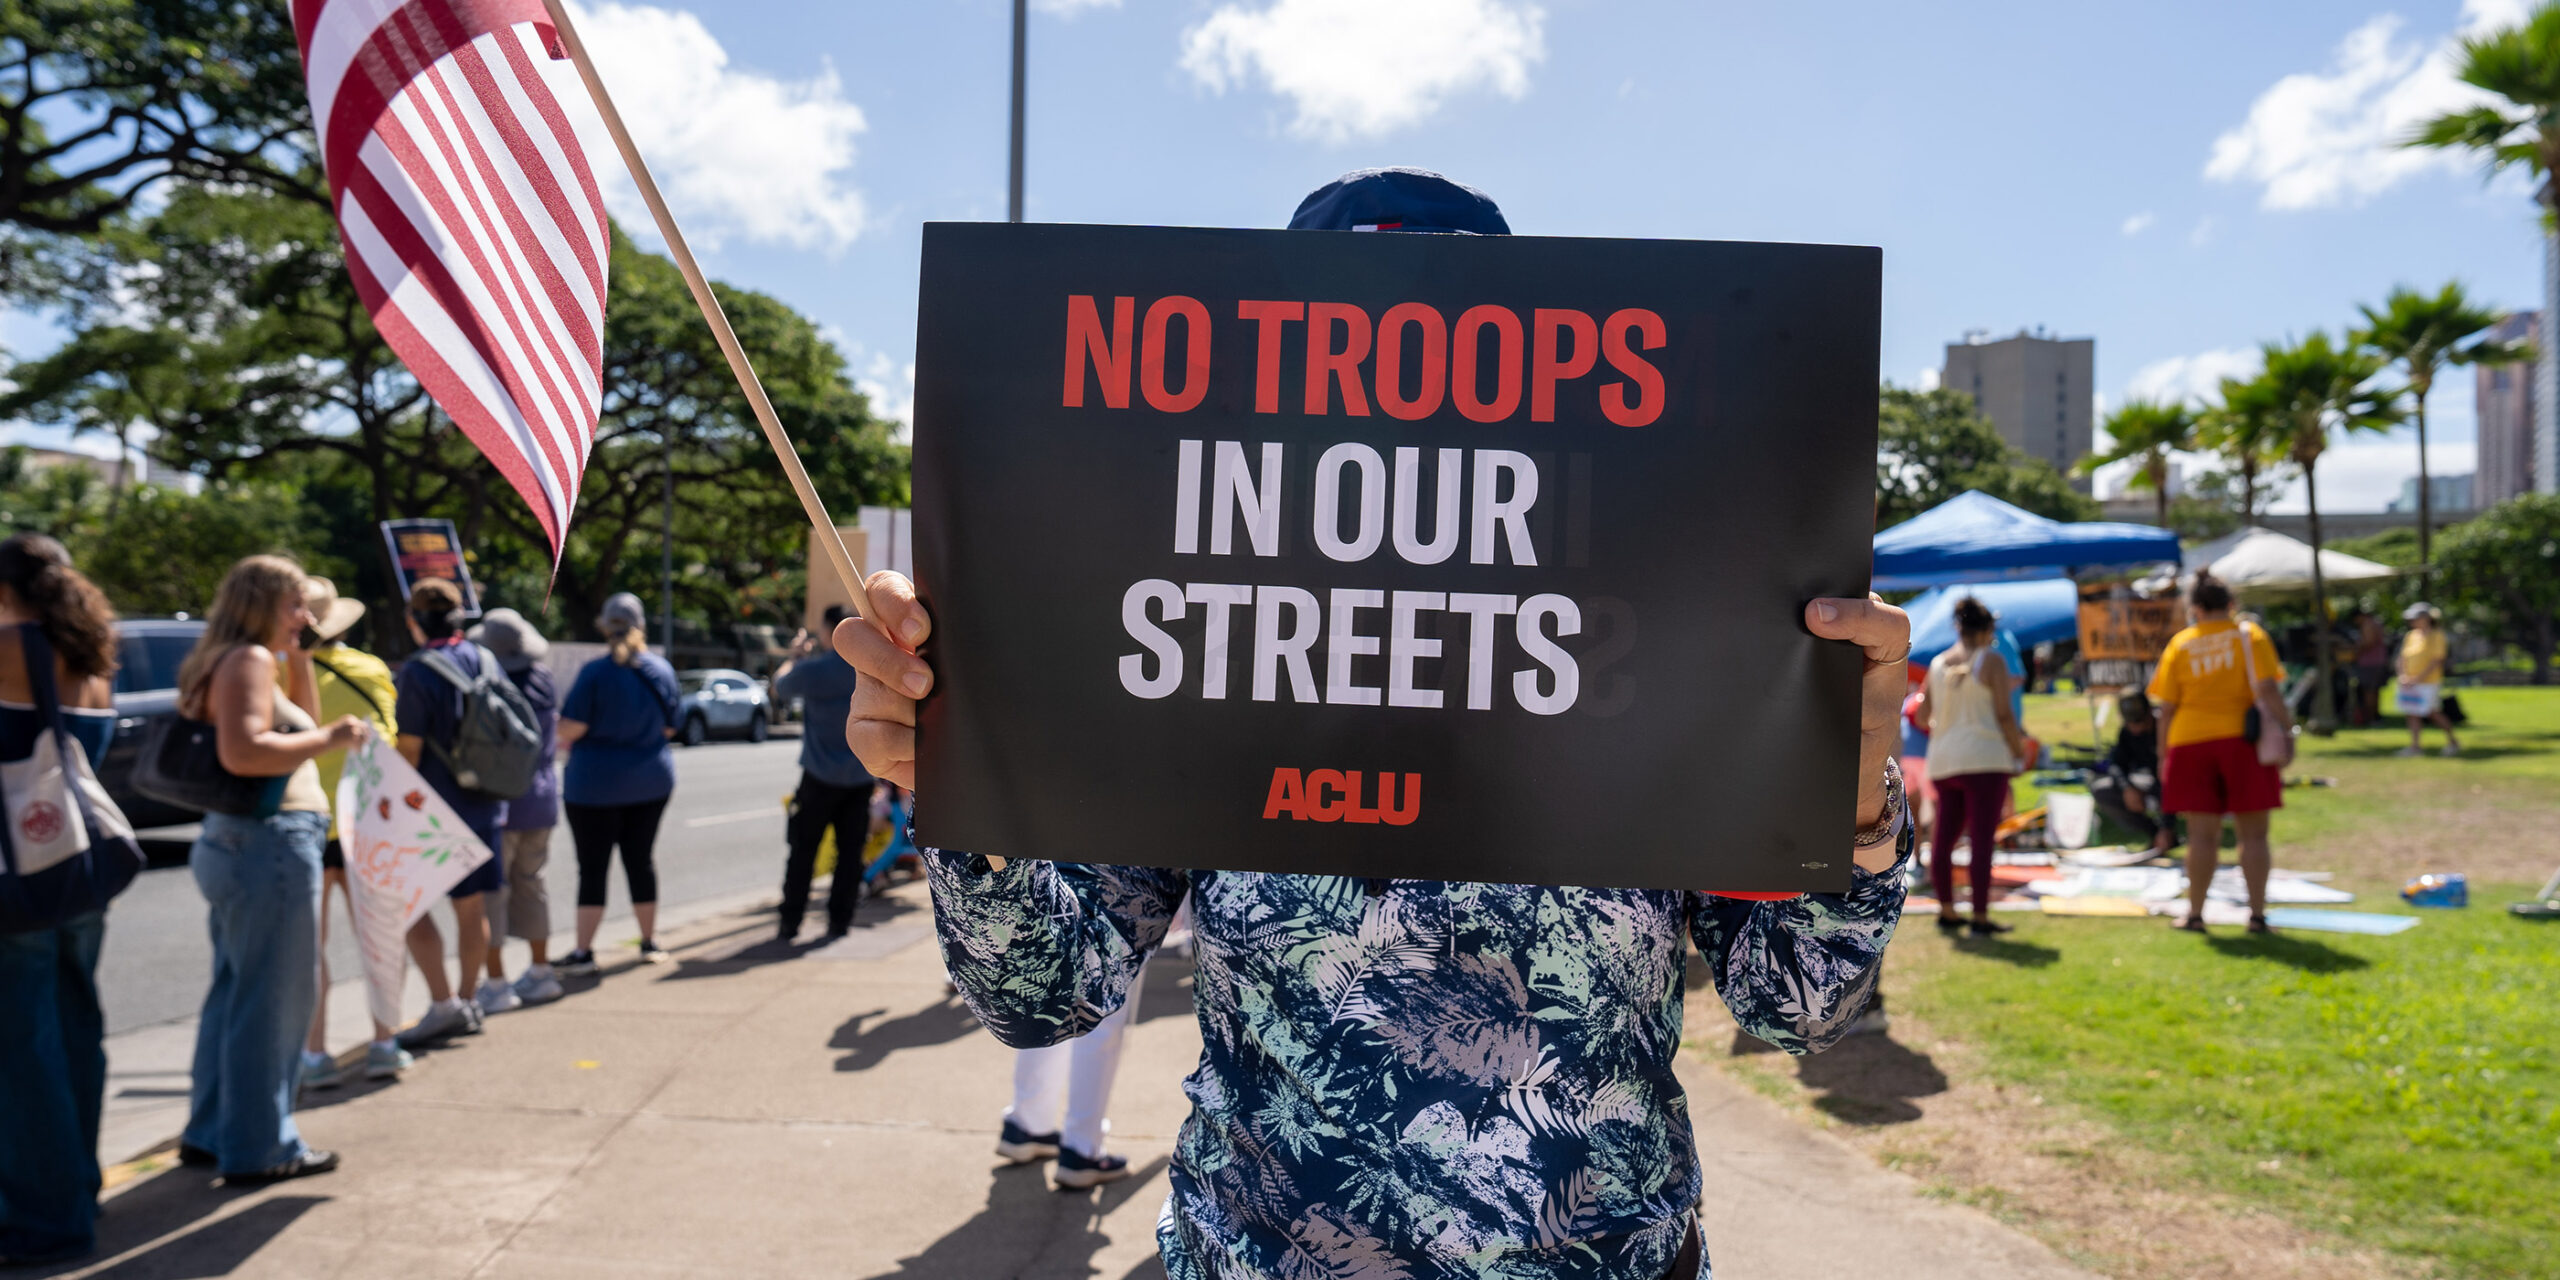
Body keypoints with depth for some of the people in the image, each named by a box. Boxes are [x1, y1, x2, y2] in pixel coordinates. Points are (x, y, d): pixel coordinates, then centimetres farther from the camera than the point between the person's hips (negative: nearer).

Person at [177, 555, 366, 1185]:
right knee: (275, 998, -2)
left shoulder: (242, 662, 18)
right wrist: (330, 738, -18)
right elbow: (242, 751, -26)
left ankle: (211, 1133, 29)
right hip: (271, 842, -11)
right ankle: (261, 1149, 6)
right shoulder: (250, 659, -13)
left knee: (235, 991, 19)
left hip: (232, 842, 11)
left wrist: (300, 661, 16)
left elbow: (300, 726, 24)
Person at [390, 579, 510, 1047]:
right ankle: (468, 1001, 19)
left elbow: (409, 749, -15)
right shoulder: (484, 660, 6)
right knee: (472, 906, 12)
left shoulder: (418, 671, -14)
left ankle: (442, 1004, -5)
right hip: (483, 804, 7)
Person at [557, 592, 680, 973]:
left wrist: (565, 741, 5)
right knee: (640, 859, 14)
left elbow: (571, 727, -17)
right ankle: (650, 942, 21)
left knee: (592, 867, 1)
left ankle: (584, 952, 3)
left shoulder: (595, 673, -15)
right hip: (652, 780, 4)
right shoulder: (662, 670, 0)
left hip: (596, 783, -4)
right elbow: (669, 727, 6)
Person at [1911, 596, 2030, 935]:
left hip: (1942, 761, 5)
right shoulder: (1992, 661, -4)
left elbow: (1921, 719, 13)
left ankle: (1947, 911, 19)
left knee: (1943, 838, 11)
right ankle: (1980, 917, -3)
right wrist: (2020, 752, 2)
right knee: (1981, 840, -4)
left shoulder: (1937, 664, 10)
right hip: (1984, 758, -5)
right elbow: (2004, 715, -8)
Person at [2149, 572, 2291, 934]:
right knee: (2253, 834, 7)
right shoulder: (2249, 636, 2)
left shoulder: (2179, 645, 4)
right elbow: (2267, 690, -11)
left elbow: (2166, 708, 3)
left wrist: (2165, 754, 9)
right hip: (2242, 741, -1)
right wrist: (2286, 728, -5)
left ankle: (2194, 914, 9)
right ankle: (2257, 914, 8)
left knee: (2201, 835, 5)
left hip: (2190, 742, 1)